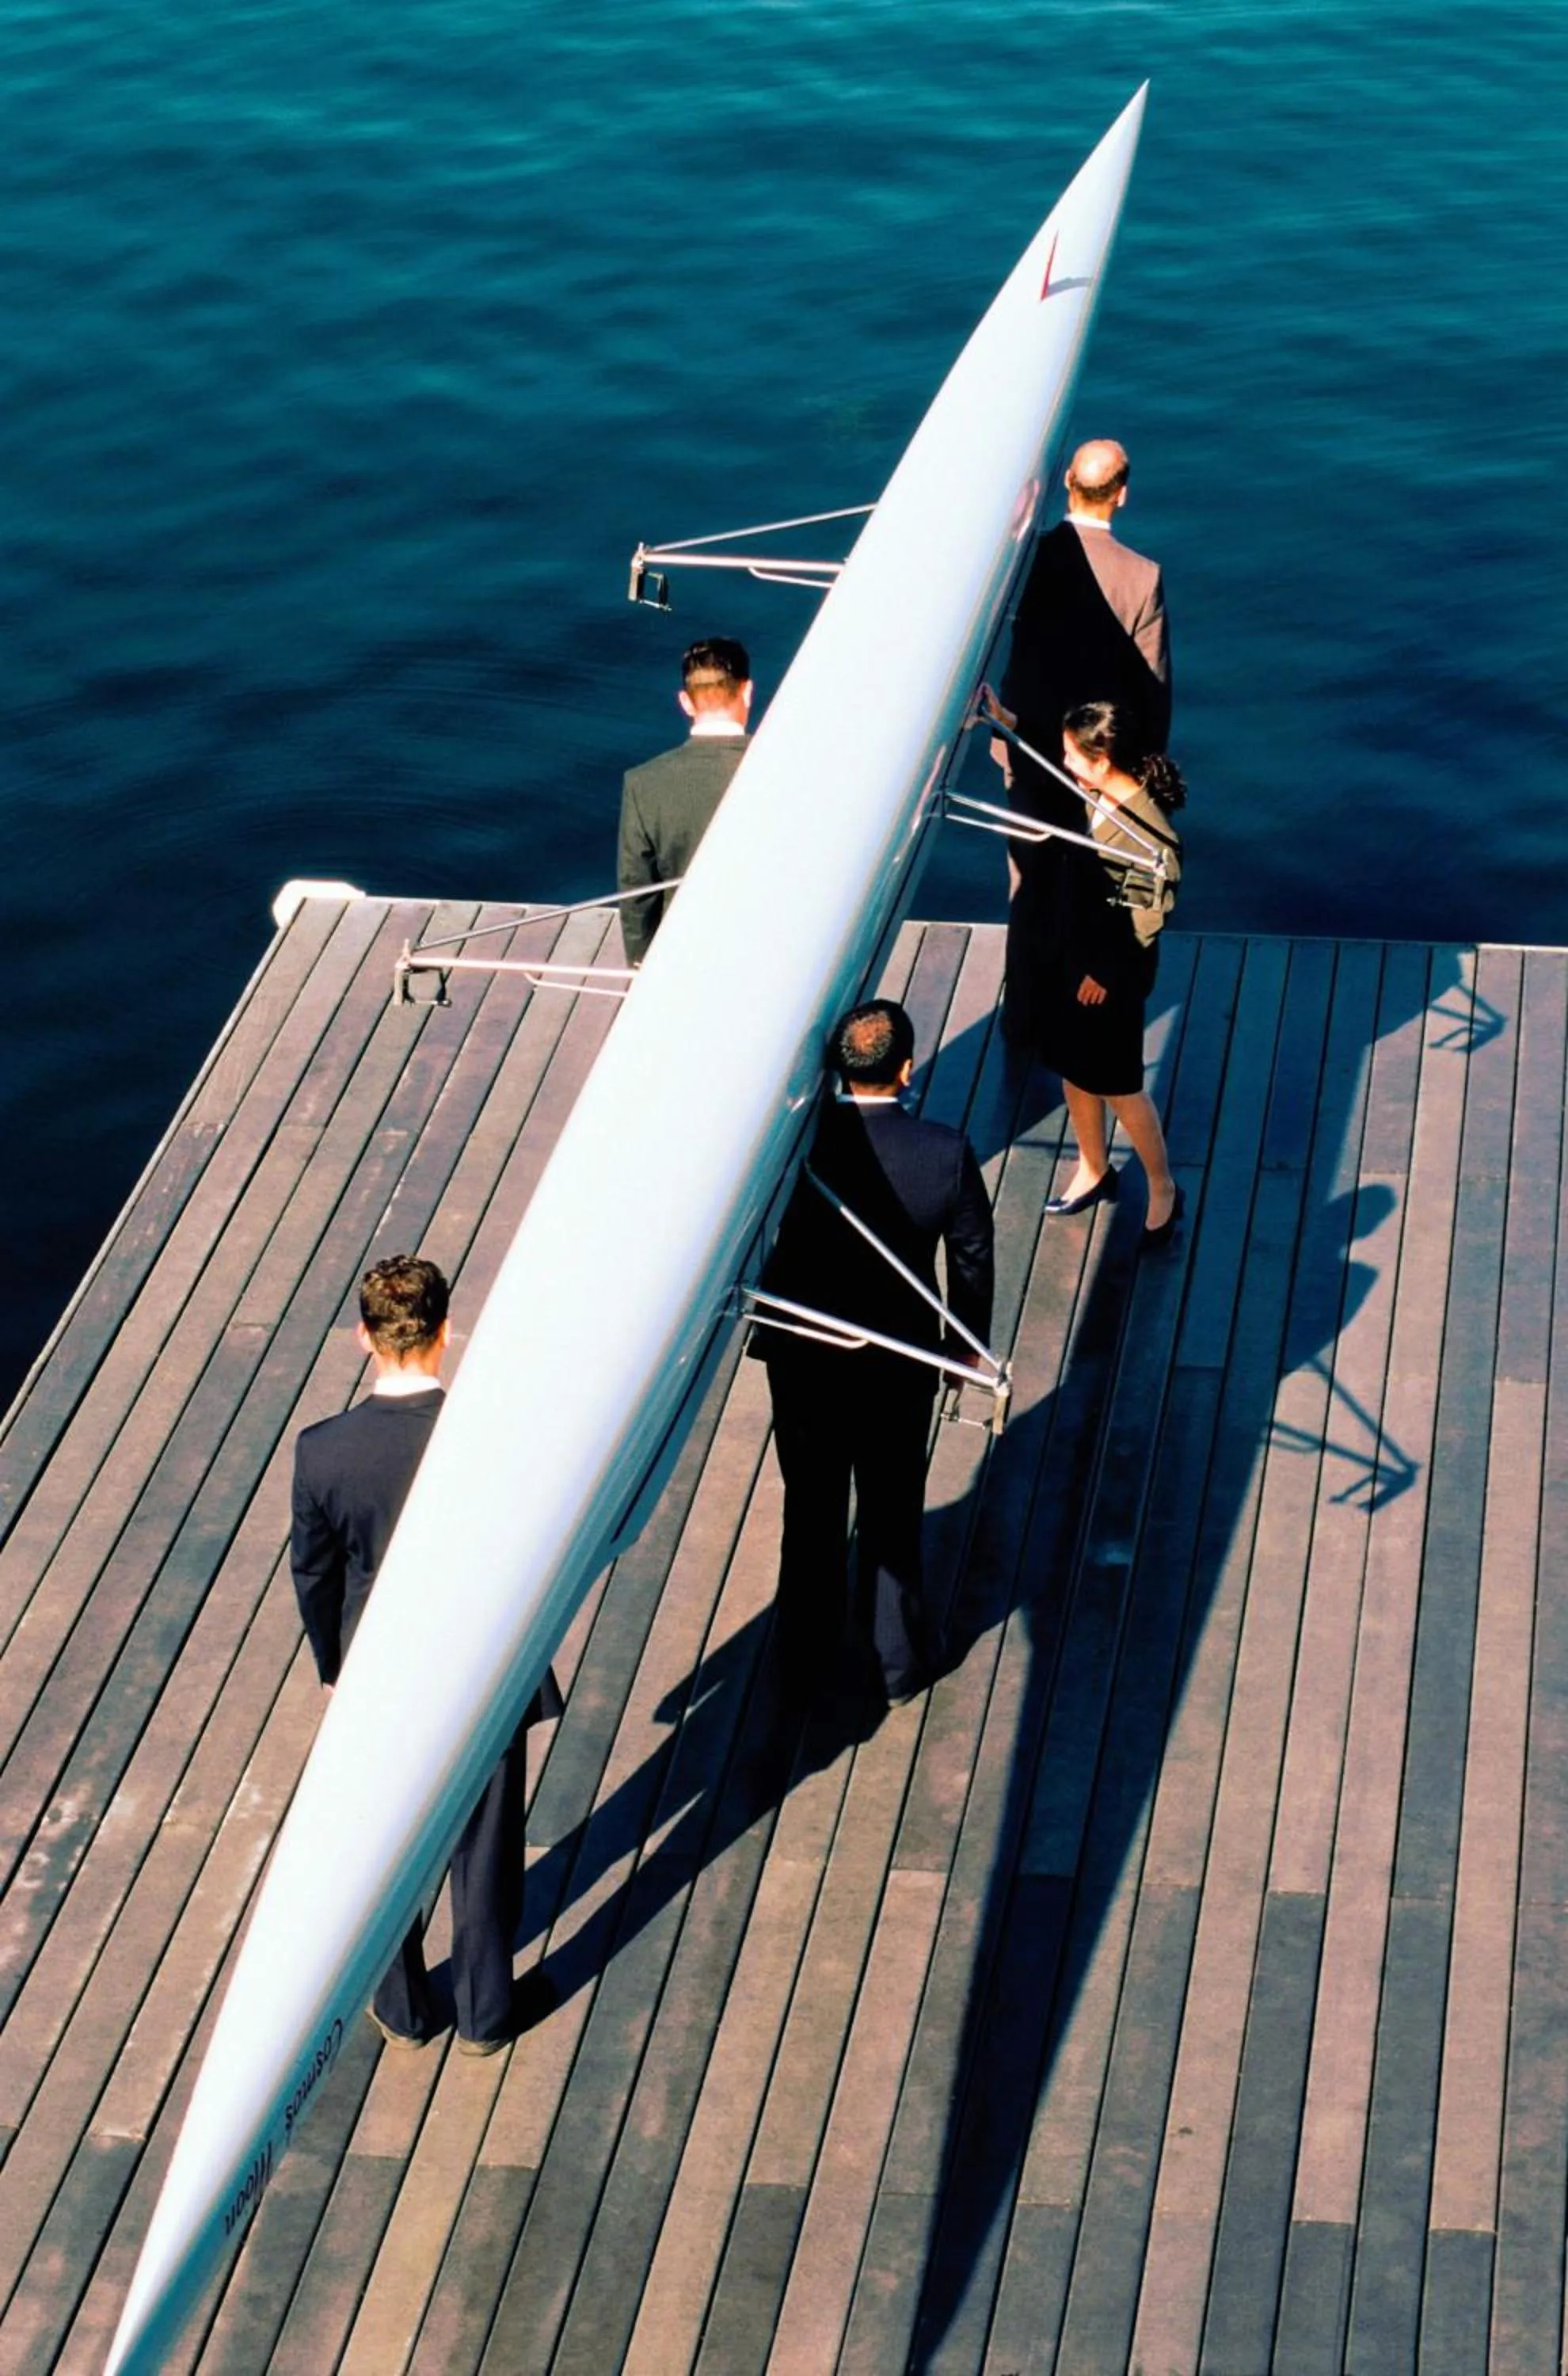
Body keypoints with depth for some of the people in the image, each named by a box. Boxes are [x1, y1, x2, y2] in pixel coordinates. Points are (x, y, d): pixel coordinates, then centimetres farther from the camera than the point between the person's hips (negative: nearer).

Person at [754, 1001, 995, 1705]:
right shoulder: (947, 1153, -20)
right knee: (893, 1514, 19)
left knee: (811, 1511, 20)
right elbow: (973, 1261, -7)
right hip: (899, 1368, 0)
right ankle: (901, 1658, 36)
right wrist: (967, 1346, 9)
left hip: (802, 1359, 0)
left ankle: (803, 1655, 37)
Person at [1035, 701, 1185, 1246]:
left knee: (1118, 1085, 7)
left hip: (1115, 973, -7)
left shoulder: (1148, 834, -30)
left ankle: (1163, 1190, 28)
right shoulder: (1091, 801, -9)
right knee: (1074, 1070, 21)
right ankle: (1093, 1172, 43)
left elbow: (1145, 920, -22)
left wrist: (1106, 973, -14)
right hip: (1071, 953, 8)